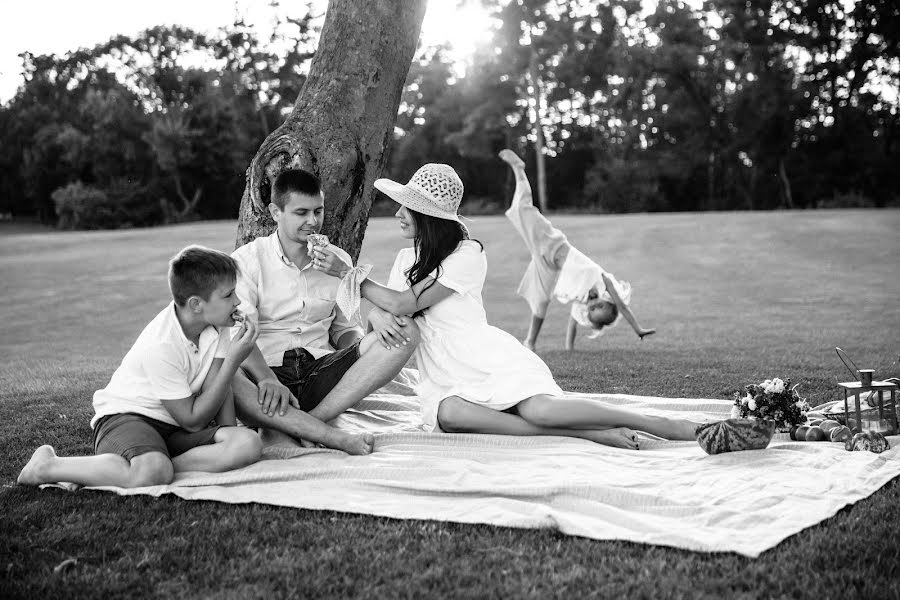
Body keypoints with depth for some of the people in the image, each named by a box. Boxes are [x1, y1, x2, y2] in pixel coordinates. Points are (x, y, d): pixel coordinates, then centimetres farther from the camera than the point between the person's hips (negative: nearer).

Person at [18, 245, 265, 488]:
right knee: (153, 472, -40)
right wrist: (233, 362, -22)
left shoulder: (215, 322, -3)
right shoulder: (161, 347, -24)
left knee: (249, 444, -20)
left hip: (175, 427, 6)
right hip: (126, 416, -6)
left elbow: (217, 385, -5)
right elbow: (192, 420, -19)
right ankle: (47, 466, -18)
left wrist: (228, 439, -19)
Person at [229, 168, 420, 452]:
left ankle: (310, 421, -29)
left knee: (406, 331, -18)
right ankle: (332, 436, -39)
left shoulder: (338, 260, 17)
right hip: (267, 370, -4)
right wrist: (267, 379, -28)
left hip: (321, 369, 4)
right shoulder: (247, 260, 3)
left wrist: (365, 342, -5)